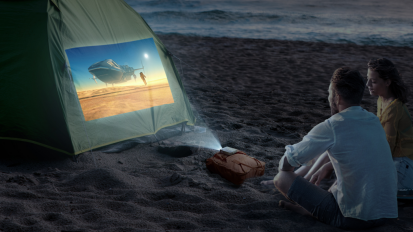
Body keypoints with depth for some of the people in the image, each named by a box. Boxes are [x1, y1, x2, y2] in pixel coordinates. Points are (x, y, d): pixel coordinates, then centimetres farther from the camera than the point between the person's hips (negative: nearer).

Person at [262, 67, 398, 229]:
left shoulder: (330, 127, -14)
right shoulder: (375, 121, 6)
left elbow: (286, 164, -5)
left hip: (352, 219, -7)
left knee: (281, 178, -5)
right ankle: (311, 208, 23)